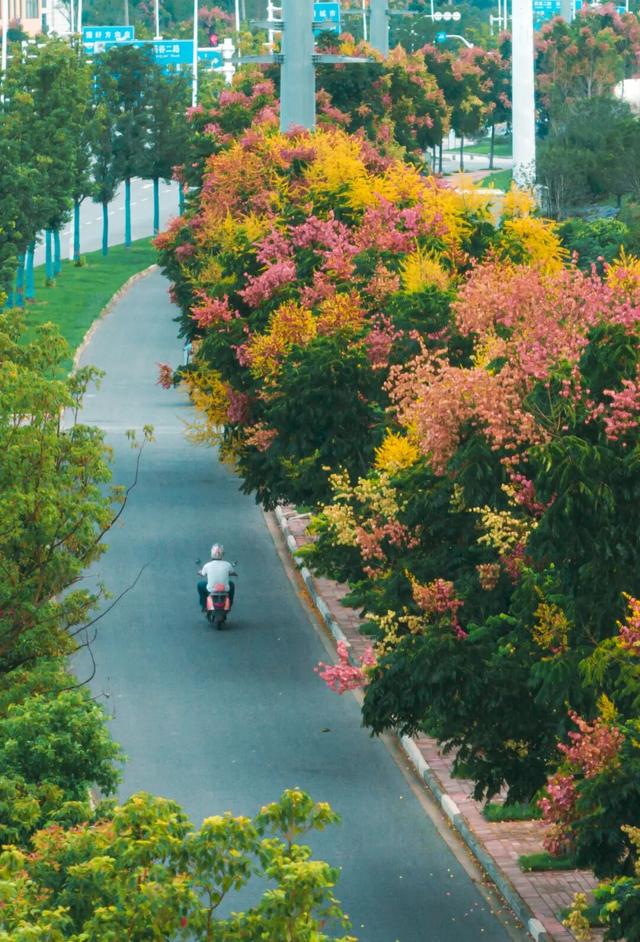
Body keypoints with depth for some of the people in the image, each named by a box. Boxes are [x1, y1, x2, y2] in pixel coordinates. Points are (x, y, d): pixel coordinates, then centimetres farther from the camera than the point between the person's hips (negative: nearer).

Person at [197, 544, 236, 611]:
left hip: (210, 590, -1)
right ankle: (229, 605, 44)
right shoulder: (227, 565, -15)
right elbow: (232, 573, 7)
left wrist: (200, 572, 29)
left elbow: (203, 574, 6)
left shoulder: (207, 566, -16)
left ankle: (204, 605, 36)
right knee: (232, 584, 35)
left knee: (200, 584, 30)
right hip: (225, 590, 1)